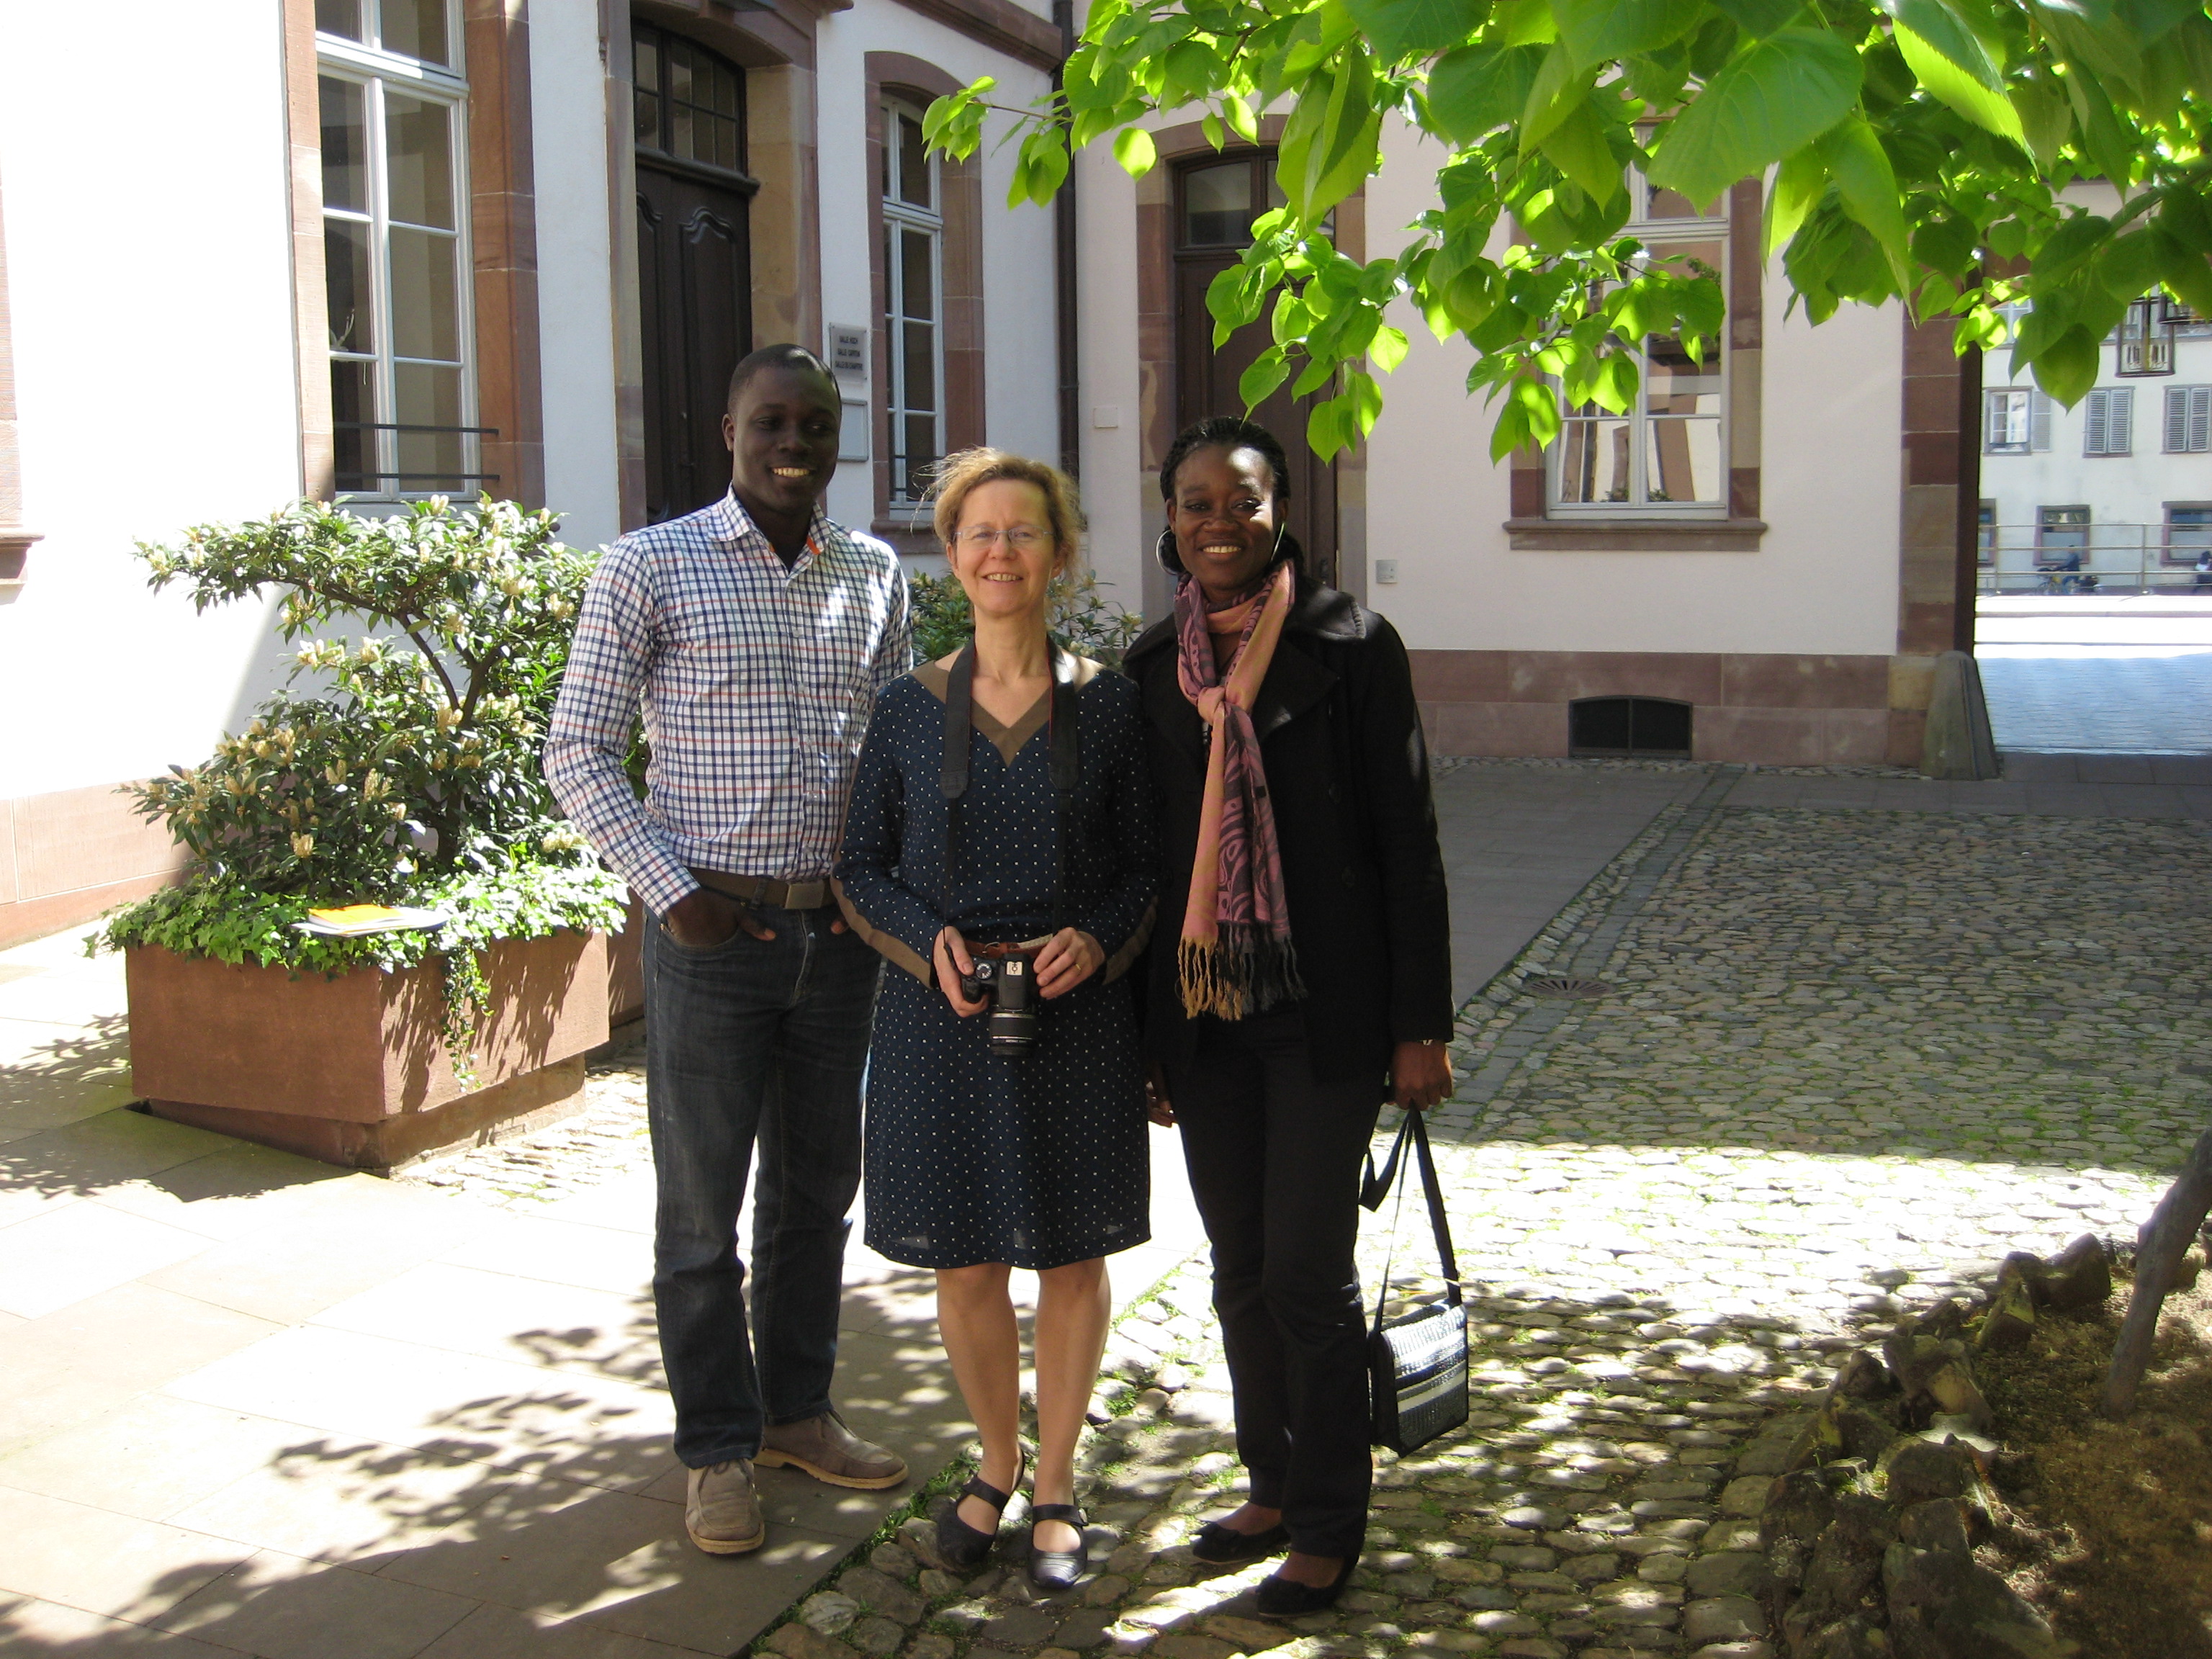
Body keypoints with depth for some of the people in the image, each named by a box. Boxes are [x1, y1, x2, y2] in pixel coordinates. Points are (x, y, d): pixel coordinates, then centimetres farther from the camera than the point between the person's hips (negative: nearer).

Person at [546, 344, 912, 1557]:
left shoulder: (875, 575, 7)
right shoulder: (651, 568, -6)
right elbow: (578, 752, -5)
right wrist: (672, 890, -11)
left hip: (838, 927, 4)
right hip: (712, 931, -4)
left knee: (820, 1187, 15)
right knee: (702, 1206, 6)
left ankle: (797, 1411, 33)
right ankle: (718, 1451, 21)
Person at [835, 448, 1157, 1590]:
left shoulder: (1106, 703, -2)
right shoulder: (911, 706, 0)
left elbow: (1149, 865, 3)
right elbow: (861, 866, 4)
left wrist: (1095, 938, -16)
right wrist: (931, 940, -14)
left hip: (1077, 1015, 0)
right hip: (942, 1014, 1)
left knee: (1073, 1257, 9)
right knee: (962, 1260, 9)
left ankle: (1055, 1485, 29)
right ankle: (996, 1466, 34)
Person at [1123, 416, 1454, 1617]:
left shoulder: (1351, 649, -6)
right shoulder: (1154, 668, 7)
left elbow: (1407, 843, -6)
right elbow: (1146, 854, 11)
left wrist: (1419, 1025, -8)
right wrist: (1146, 1037, 12)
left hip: (1324, 1013, -4)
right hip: (1205, 1013, 5)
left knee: (1307, 1273, -1)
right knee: (1239, 1273, 13)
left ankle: (1329, 1523, 17)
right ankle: (1274, 1487, 31)